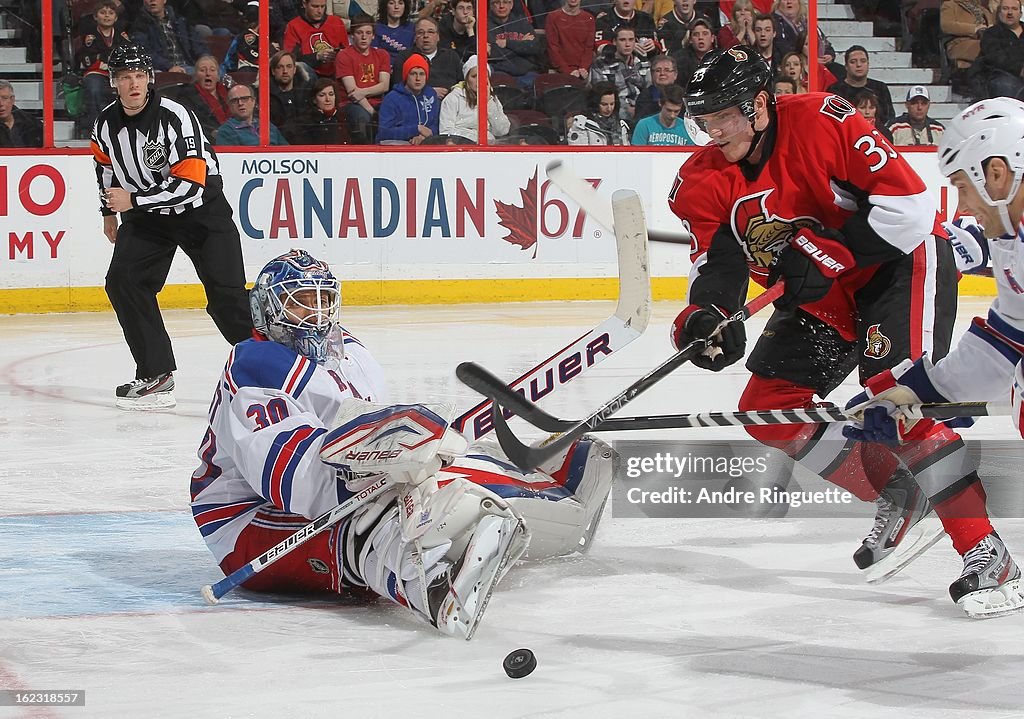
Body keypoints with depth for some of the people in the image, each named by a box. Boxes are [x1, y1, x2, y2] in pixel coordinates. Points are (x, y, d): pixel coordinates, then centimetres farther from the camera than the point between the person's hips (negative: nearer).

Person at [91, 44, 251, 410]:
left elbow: (190, 184, -30)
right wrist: (110, 210, 24)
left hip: (201, 211, -5)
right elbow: (105, 164, 18)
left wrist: (134, 201, -29)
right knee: (123, 281, -12)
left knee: (227, 294, -11)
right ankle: (156, 376, -6)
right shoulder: (106, 122, -6)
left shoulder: (176, 117, -25)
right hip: (146, 217, 5)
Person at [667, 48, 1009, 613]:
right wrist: (703, 317, -34)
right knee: (768, 409, 0)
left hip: (901, 261, -8)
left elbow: (909, 203, -27)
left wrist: (828, 252, -30)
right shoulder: (704, 182, -7)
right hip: (822, 294, 8)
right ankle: (899, 500, 8)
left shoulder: (821, 122, -26)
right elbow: (717, 263, -13)